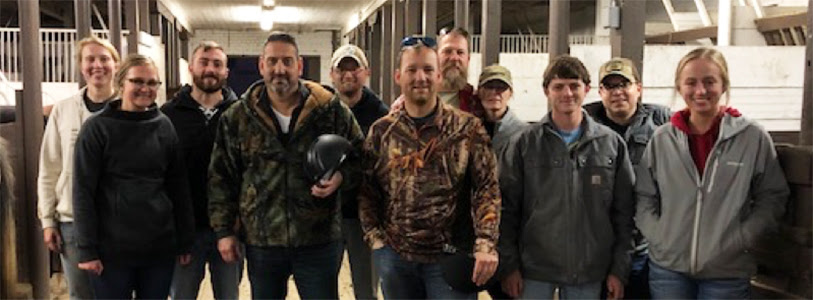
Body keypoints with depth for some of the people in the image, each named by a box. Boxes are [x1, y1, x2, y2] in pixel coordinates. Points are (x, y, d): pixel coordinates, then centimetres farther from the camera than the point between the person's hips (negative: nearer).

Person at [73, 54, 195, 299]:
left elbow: (179, 187, 7)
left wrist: (185, 241, 5)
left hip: (160, 246, 3)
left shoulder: (164, 126, 5)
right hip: (112, 249, -3)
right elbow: (83, 192, -6)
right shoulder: (97, 128, -4)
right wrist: (87, 250, -10)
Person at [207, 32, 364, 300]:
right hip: (260, 242, 2)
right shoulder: (237, 117, 2)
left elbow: (360, 158, 7)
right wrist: (224, 231, 3)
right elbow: (222, 178, 6)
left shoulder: (332, 109, -2)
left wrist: (341, 178, -13)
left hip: (319, 241, -1)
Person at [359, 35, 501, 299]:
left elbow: (487, 188, -7)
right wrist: (376, 239, -2)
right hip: (394, 256, 3)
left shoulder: (467, 128, -3)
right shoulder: (381, 131, 4)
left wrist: (486, 245, -17)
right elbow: (367, 192, 8)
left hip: (451, 256, -2)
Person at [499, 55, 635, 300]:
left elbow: (623, 211, 5)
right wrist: (510, 266, -4)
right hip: (534, 270, -1)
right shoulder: (524, 144, -1)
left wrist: (619, 269, 2)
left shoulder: (612, 144, 3)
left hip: (589, 271, 1)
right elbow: (507, 209, 0)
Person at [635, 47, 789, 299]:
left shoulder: (754, 137, -3)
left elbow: (771, 198, 0)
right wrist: (658, 237, -5)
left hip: (728, 272, -1)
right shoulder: (662, 139, 2)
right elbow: (644, 198, 7)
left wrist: (739, 240, -9)